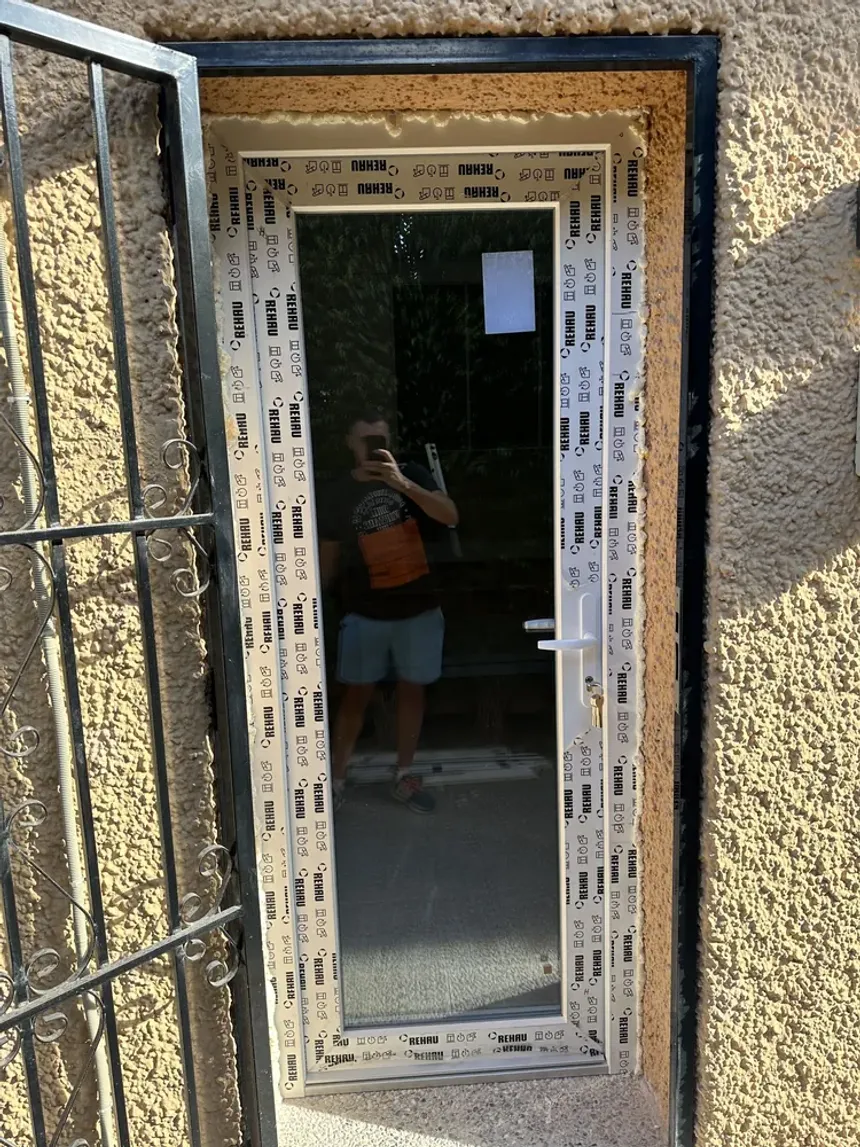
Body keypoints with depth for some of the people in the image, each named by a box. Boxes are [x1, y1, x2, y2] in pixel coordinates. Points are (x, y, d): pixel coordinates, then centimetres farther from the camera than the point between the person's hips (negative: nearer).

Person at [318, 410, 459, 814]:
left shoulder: (412, 475, -3)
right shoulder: (337, 494, -1)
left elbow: (450, 516, -18)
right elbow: (329, 557, 5)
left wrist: (403, 483, -30)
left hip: (418, 608, 1)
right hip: (365, 613, -1)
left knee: (412, 690, 10)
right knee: (357, 693, 5)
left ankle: (404, 776, 25)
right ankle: (336, 777, 18)